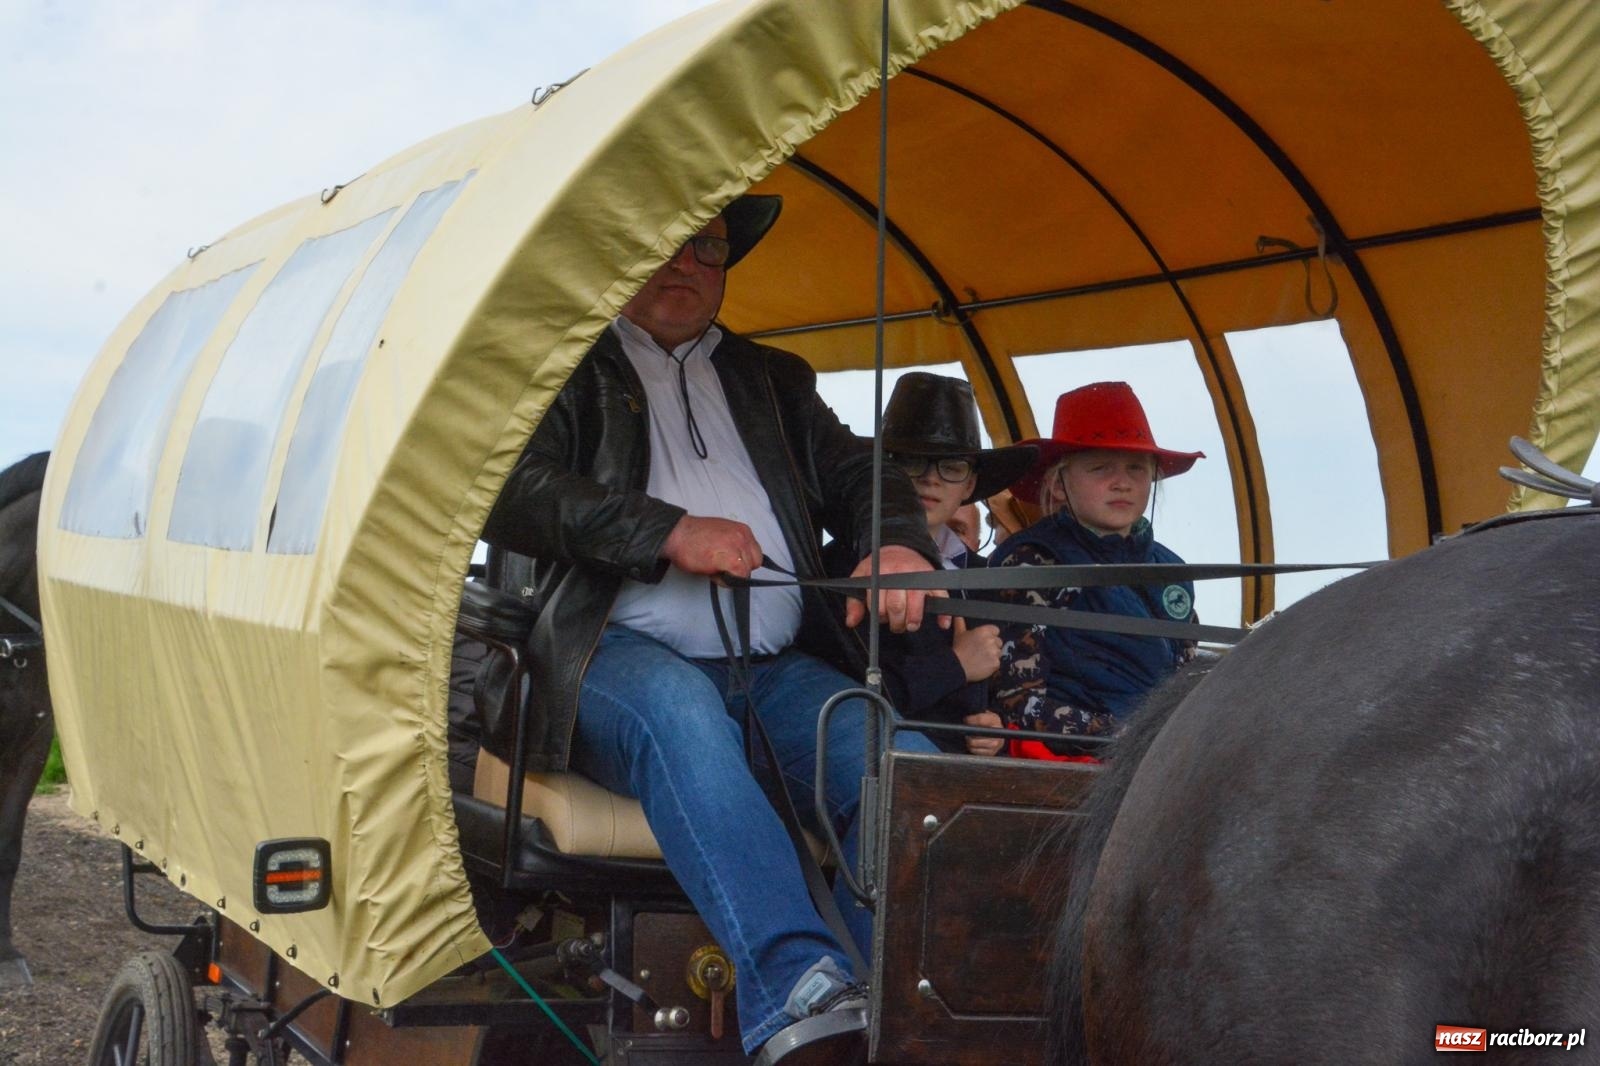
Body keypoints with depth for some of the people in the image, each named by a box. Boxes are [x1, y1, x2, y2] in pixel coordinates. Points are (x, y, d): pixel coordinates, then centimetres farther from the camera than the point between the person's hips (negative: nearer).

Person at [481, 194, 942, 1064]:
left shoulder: (772, 382, 29)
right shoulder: (568, 367, 14)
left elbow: (855, 476, 23)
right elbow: (509, 490, -2)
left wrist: (899, 546, -2)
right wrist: (668, 533, -12)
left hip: (774, 669, 5)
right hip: (620, 655, -4)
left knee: (901, 757, -26)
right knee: (677, 708, -40)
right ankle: (797, 995, -52)